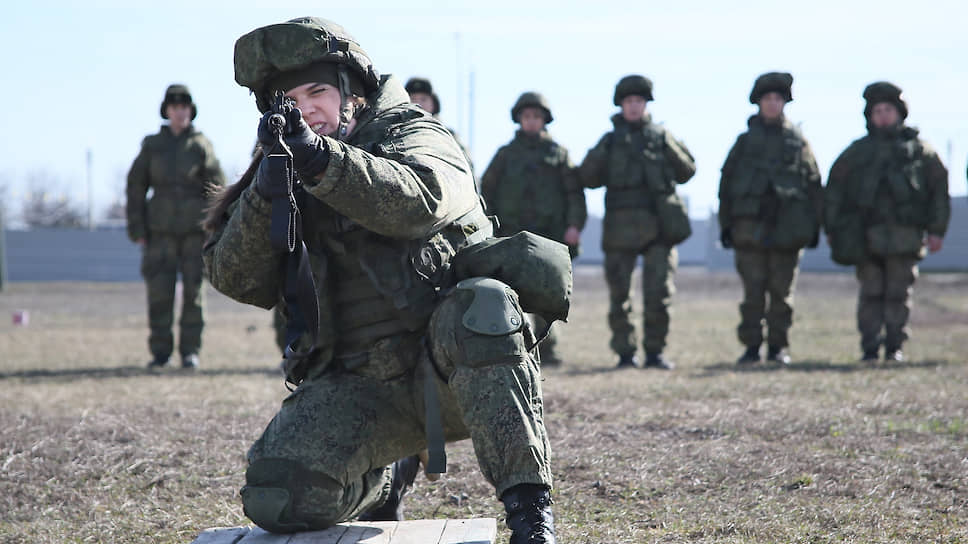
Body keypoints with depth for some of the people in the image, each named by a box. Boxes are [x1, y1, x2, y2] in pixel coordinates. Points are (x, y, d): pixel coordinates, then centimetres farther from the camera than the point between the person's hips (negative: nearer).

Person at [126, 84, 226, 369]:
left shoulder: (201, 145, 3)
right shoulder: (152, 145, 5)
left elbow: (217, 189, 3)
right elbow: (135, 186, 6)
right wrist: (137, 230, 0)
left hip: (195, 228, 0)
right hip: (161, 229, 0)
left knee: (193, 289, -1)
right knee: (159, 291, -5)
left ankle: (190, 351, 6)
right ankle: (160, 352, 3)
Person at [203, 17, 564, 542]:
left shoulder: (415, 137, 1)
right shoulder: (284, 170, 13)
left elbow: (418, 200, -25)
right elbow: (238, 279, -1)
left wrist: (322, 159, -40)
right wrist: (268, 185, -18)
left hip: (454, 371, -4)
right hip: (360, 389, 4)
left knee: (483, 309, -36)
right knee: (278, 500, -18)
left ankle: (527, 501, -30)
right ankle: (386, 478, 18)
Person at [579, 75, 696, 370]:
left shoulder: (661, 137, 13)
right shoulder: (611, 141, 12)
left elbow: (687, 171, 9)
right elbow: (588, 179, 6)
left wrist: (669, 148, -6)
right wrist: (598, 155, -10)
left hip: (659, 223, 0)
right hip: (621, 224, 0)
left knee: (659, 291, -6)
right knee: (619, 293, 1)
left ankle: (655, 351, 3)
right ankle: (625, 353, 9)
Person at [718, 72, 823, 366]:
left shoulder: (797, 141, 10)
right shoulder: (746, 140, 10)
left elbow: (813, 184, 11)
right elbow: (726, 183, 10)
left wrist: (814, 225, 5)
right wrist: (726, 224, 3)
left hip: (787, 226, 0)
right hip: (751, 225, 0)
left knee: (782, 291, 1)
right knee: (753, 290, -3)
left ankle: (778, 347, 8)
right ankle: (751, 346, 1)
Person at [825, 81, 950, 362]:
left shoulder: (919, 150, 13)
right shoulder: (856, 152, 16)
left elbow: (939, 190, 11)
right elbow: (833, 190, 14)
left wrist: (936, 231, 3)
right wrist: (832, 230, 7)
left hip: (904, 236, -1)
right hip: (867, 234, 1)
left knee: (899, 292, -2)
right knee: (871, 292, -2)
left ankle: (895, 346, 5)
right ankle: (870, 347, 1)